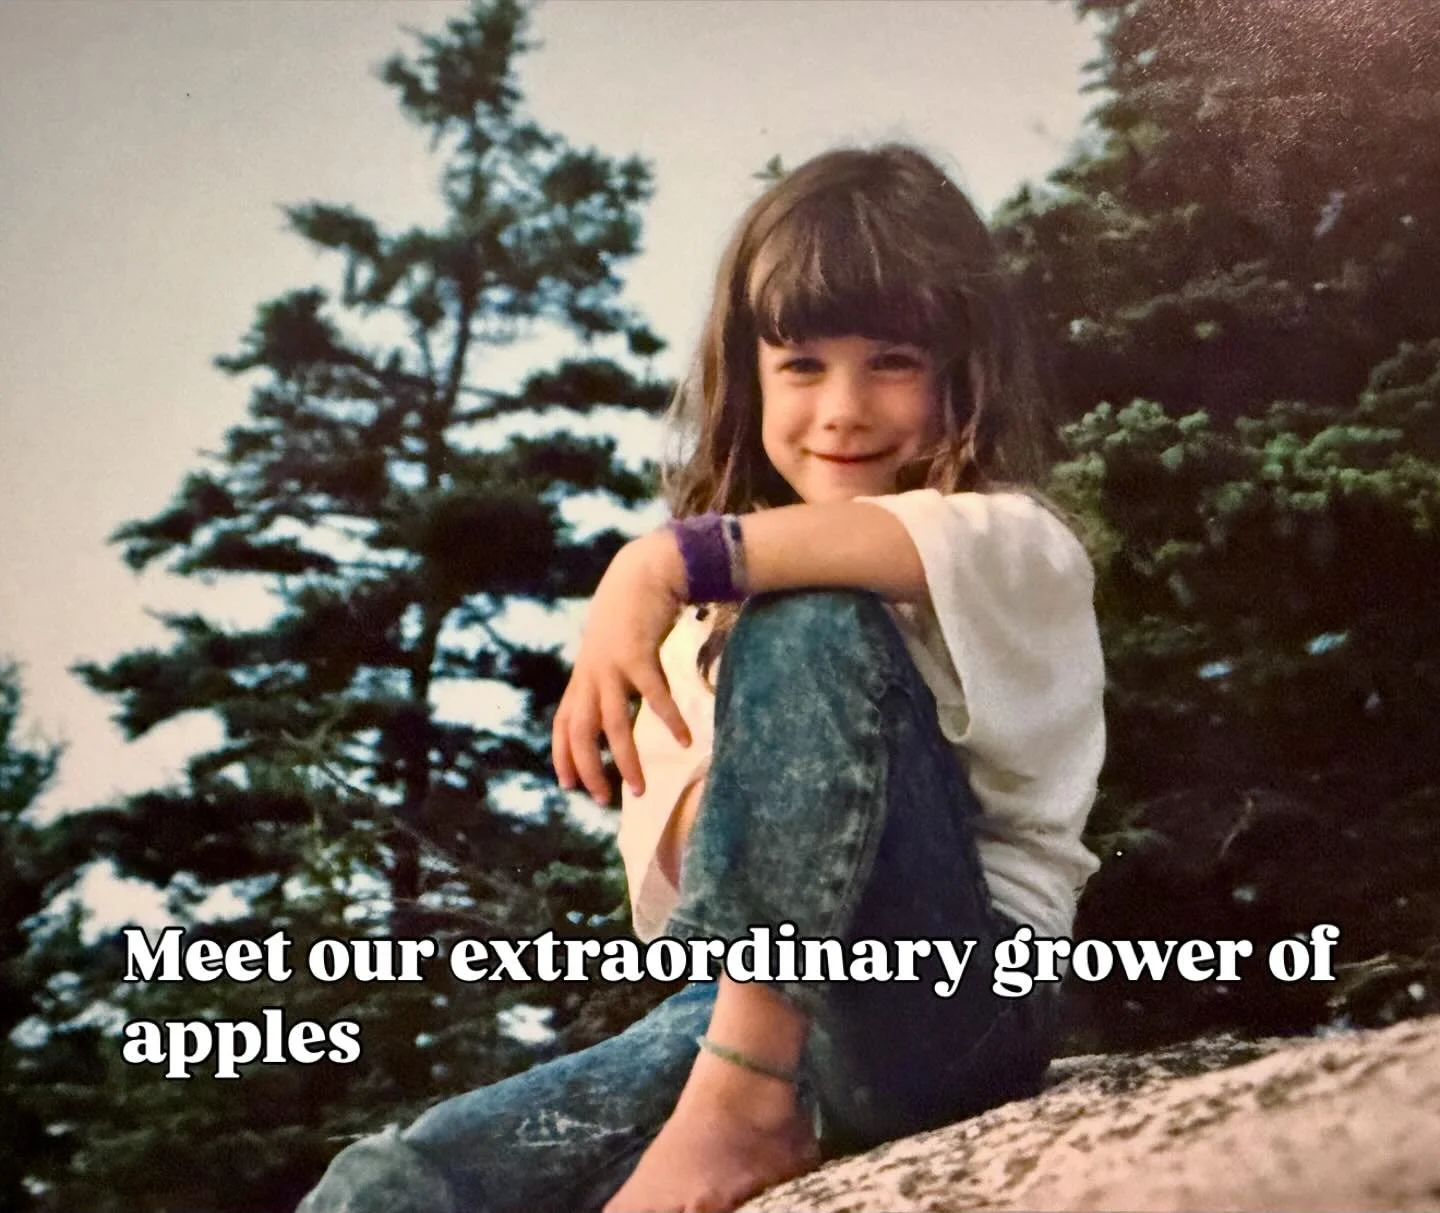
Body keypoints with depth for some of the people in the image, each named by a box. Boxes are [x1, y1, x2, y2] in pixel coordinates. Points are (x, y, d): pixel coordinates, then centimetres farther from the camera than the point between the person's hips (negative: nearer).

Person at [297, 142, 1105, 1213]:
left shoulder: (1019, 551, 1)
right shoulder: (719, 610, 17)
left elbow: (936, 545, -27)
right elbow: (667, 894, 9)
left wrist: (669, 562, -31)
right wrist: (720, 801, -11)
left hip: (956, 1003, -3)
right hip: (757, 1015, 4)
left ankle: (745, 1105, -24)